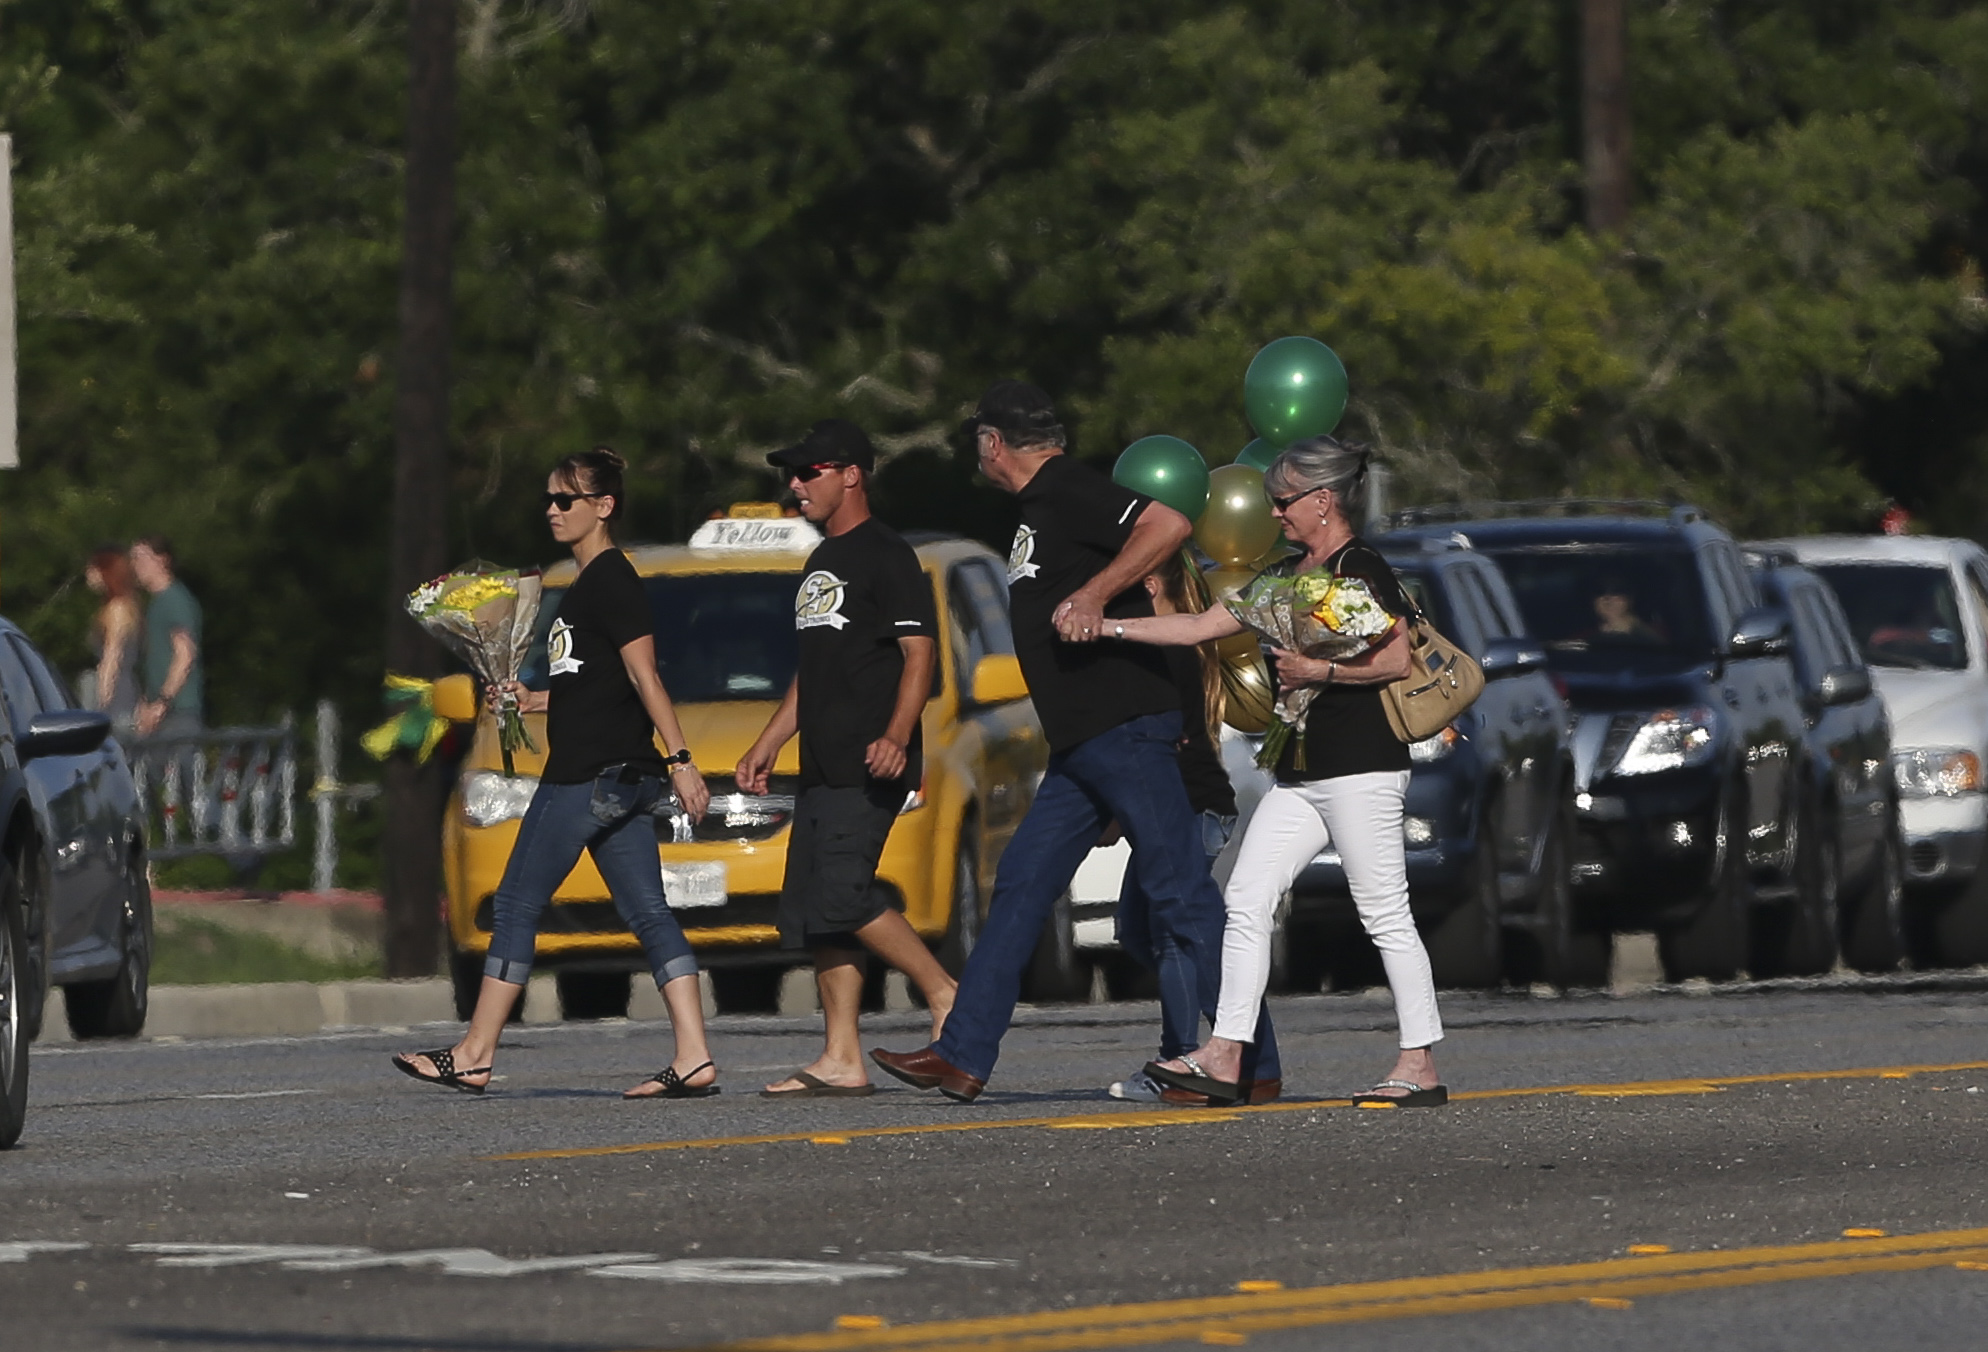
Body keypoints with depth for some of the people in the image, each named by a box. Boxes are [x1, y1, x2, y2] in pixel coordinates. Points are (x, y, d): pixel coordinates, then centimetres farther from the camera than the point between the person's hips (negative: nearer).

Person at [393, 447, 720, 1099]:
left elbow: (644, 678, -17)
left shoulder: (611, 580, -10)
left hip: (592, 776, -10)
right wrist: (533, 701, 17)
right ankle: (694, 1058, -5)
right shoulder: (587, 584, 19)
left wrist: (679, 760, -20)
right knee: (650, 914, 2)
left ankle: (474, 1055, 3)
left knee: (517, 905, -2)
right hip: (617, 777, 10)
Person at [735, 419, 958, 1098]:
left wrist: (896, 736, -26)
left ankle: (946, 998, -10)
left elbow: (919, 654, -13)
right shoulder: (820, 564, 23)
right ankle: (841, 1061, 3)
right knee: (811, 913, 3)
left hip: (871, 766, -10)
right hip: (821, 766, 10)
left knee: (841, 894, -20)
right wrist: (768, 743, 25)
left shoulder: (886, 556, -5)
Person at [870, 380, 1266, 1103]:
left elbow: (1169, 525, -26)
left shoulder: (1068, 490, -11)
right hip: (1079, 744, 11)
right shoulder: (1040, 507, 20)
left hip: (1124, 729, -11)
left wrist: (1093, 594, -26)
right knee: (1020, 887, 9)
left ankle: (1250, 1063, -8)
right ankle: (962, 1057, 10)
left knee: (1181, 894, -9)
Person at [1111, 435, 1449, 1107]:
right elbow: (1203, 625, 19)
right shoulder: (1288, 577, 18)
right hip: (1302, 772, 10)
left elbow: (1398, 659, -17)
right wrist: (1110, 627, 15)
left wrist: (1319, 670, -17)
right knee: (1246, 900, 3)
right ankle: (1224, 1057, 2)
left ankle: (1421, 1067, -3)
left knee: (1385, 913, -6)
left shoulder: (1362, 570, -8)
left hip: (1361, 767, -9)